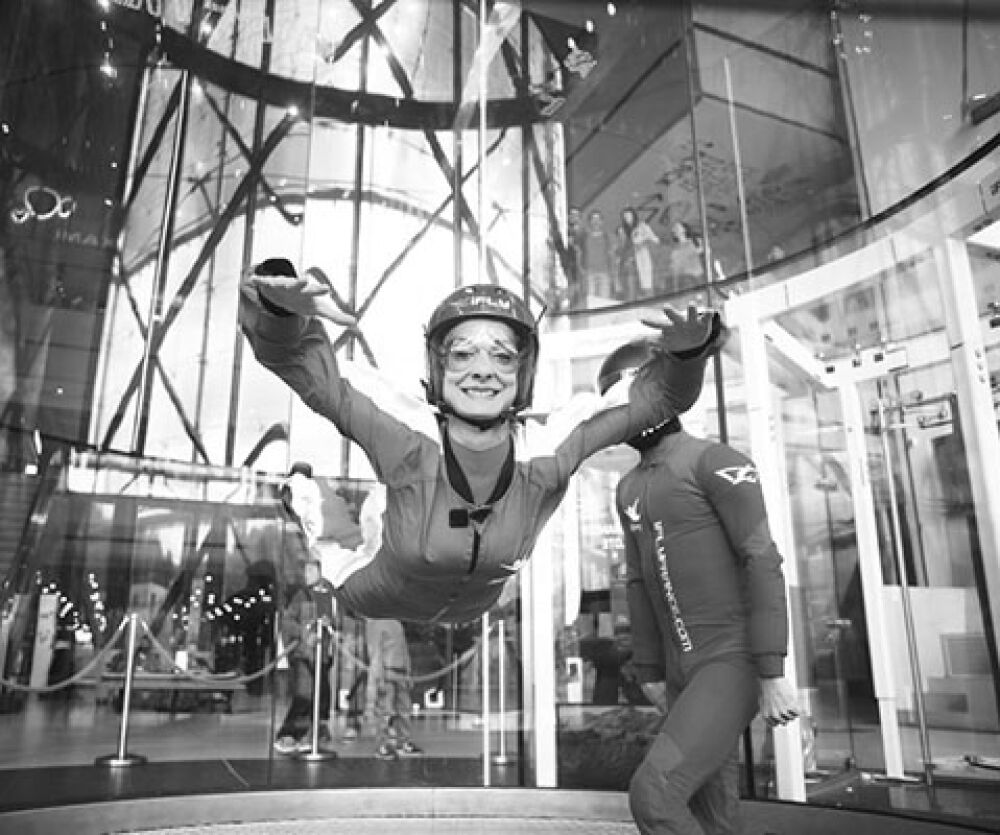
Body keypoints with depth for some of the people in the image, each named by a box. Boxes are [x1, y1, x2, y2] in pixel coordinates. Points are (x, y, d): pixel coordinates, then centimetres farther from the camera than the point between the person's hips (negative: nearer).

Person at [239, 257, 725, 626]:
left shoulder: (547, 449, -33)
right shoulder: (408, 436, -40)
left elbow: (658, 395, -26)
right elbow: (298, 360, -42)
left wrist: (686, 351, -47)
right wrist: (283, 310, -64)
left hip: (469, 611, 3)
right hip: (375, 601, -3)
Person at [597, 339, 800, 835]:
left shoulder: (717, 462, -10)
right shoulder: (630, 489, 14)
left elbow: (763, 563, -16)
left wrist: (773, 674, -20)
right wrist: (650, 673, 14)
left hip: (735, 664, -7)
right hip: (683, 673, 8)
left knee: (653, 794, -19)